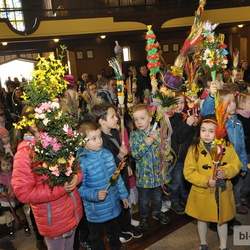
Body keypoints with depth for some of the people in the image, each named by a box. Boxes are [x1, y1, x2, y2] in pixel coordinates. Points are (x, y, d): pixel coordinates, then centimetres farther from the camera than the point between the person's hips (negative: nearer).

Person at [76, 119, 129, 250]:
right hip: (96, 212, -5)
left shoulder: (107, 154, -6)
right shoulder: (82, 162, -23)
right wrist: (95, 195, -35)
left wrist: (123, 194, 10)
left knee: (115, 232, 31)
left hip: (114, 206, 5)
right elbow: (80, 188, -22)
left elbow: (117, 176, 5)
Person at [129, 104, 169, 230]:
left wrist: (157, 139, -22)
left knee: (157, 195, 23)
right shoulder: (134, 135, -11)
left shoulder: (157, 132, -6)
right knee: (143, 198, 15)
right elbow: (135, 154, -19)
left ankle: (157, 212, 47)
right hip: (143, 174, -2)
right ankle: (143, 216, 37)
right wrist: (146, 143, -26)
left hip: (157, 172, 2)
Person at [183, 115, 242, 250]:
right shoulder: (194, 149, -15)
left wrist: (226, 171, -25)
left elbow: (236, 164, -5)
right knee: (202, 219, 19)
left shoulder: (227, 147, -8)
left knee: (222, 219, 20)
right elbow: (188, 172, -16)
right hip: (202, 192, -1)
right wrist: (206, 181, -28)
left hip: (223, 191, 2)